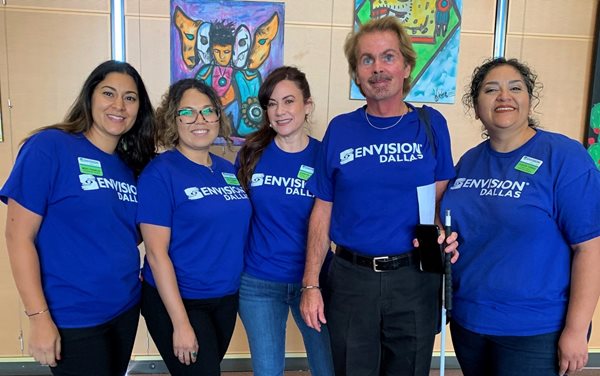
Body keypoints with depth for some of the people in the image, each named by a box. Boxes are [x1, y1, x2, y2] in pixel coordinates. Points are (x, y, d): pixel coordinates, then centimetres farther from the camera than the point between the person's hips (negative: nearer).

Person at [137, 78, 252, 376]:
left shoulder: (228, 169, 4)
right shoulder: (160, 173, -15)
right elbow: (156, 253, -17)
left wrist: (241, 292, 7)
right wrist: (181, 323, -18)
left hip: (226, 299, 6)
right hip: (177, 301, -6)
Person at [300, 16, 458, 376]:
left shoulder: (431, 124, -1)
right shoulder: (340, 130, -1)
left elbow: (442, 197, 2)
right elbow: (323, 211, 1)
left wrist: (444, 235, -21)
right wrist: (310, 284, -1)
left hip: (415, 279, 0)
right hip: (351, 278, 1)